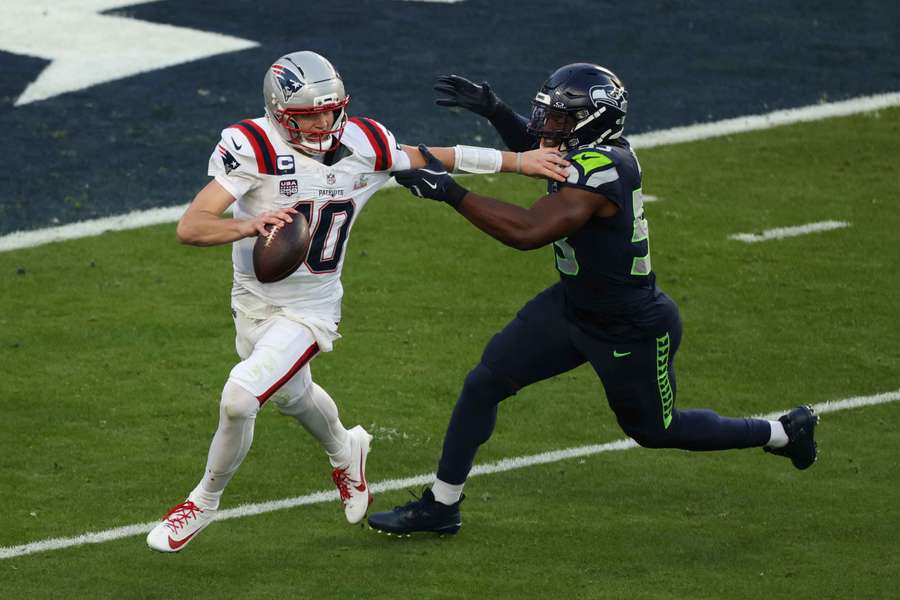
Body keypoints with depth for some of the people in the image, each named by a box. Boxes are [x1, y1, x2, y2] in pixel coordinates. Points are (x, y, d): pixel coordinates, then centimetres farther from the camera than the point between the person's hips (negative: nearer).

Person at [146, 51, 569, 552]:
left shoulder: (363, 146, -13)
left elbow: (435, 157, 5)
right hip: (253, 300, 1)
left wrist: (520, 162, 9)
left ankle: (205, 502, 5)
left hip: (310, 309, -1)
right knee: (293, 396, 27)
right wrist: (249, 226, -49)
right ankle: (345, 451, 61)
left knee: (238, 400, -19)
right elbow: (191, 227, -30)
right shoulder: (255, 149, -23)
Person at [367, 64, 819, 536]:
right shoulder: (591, 151, -7)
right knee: (484, 382, 1)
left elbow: (529, 231, -43)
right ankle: (440, 506, 13)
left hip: (631, 330, -9)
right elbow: (537, 150, 17)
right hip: (573, 304, 9)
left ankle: (785, 433, 36)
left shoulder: (600, 168, -34)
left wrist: (449, 191, -42)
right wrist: (493, 110, -1)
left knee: (655, 430, 15)